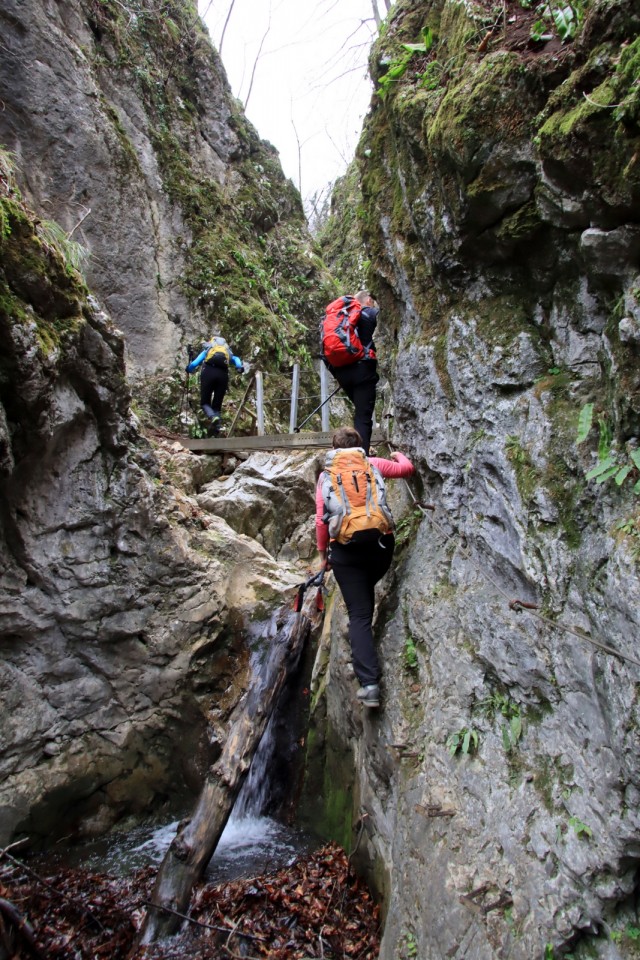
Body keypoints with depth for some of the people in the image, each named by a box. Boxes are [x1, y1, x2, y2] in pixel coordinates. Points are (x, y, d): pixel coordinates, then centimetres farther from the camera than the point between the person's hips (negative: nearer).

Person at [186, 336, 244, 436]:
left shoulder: (207, 350, 28)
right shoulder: (228, 352, 33)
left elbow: (194, 364, 16)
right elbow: (236, 359, 12)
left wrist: (188, 369, 33)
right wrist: (240, 367, -2)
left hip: (208, 372, -1)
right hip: (223, 374, 1)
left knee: (205, 403, 9)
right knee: (217, 405, 11)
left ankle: (213, 417, -21)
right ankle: (216, 429, -3)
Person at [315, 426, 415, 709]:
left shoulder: (326, 475, 9)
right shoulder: (373, 464, 9)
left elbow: (321, 520, 4)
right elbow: (407, 468, 18)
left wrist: (323, 553, 14)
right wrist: (398, 455, 40)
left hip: (345, 549, -1)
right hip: (380, 542, 2)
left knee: (358, 614, 0)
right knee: (367, 591, 31)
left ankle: (369, 683, -9)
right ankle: (364, 650, 40)